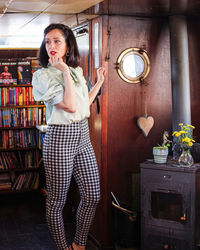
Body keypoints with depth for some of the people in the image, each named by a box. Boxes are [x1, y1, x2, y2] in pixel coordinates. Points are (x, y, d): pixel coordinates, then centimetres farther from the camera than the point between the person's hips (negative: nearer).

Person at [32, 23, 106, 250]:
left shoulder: (77, 71, 12)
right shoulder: (43, 75, -9)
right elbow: (70, 106, -20)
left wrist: (99, 81, 24)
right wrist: (65, 70, -17)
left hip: (83, 137, 7)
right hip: (60, 139, -7)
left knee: (92, 196, 10)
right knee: (57, 201, 4)